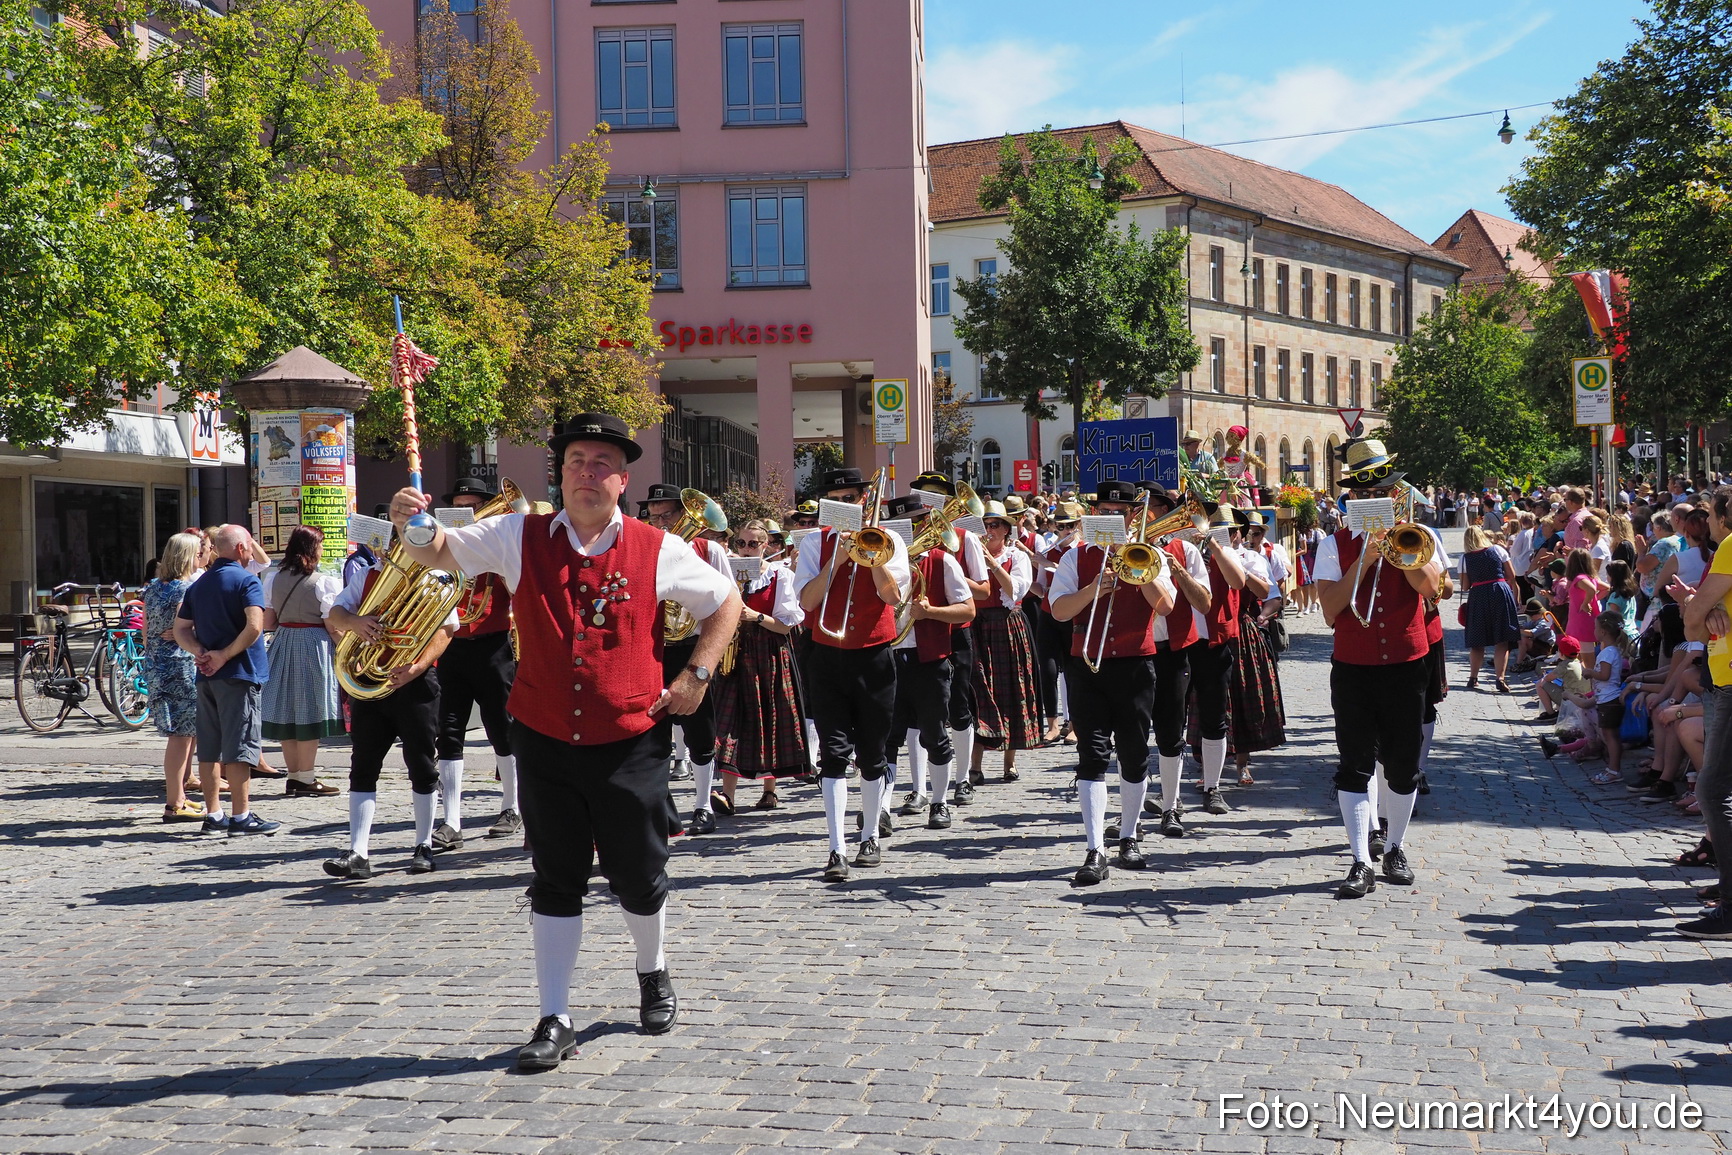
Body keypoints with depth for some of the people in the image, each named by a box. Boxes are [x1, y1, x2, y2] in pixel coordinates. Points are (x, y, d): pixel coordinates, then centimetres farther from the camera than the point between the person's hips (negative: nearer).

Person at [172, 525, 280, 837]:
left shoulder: (198, 585, 14)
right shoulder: (246, 581, -8)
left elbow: (180, 630, 11)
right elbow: (254, 627, -22)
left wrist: (201, 654, -3)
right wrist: (225, 656, -13)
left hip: (207, 675, 7)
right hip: (238, 673, -7)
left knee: (209, 748, 9)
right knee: (239, 747, -4)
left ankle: (213, 814, 14)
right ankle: (241, 816, -2)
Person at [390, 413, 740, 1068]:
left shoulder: (657, 551, -3)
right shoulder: (520, 539, -1)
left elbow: (725, 602, 10)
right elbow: (439, 552, -8)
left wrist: (697, 676, 0)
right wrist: (411, 526, -30)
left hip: (630, 745, -1)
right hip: (545, 743, 1)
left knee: (637, 875, 11)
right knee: (555, 882, 8)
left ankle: (653, 973, 41)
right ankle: (555, 1021, 17)